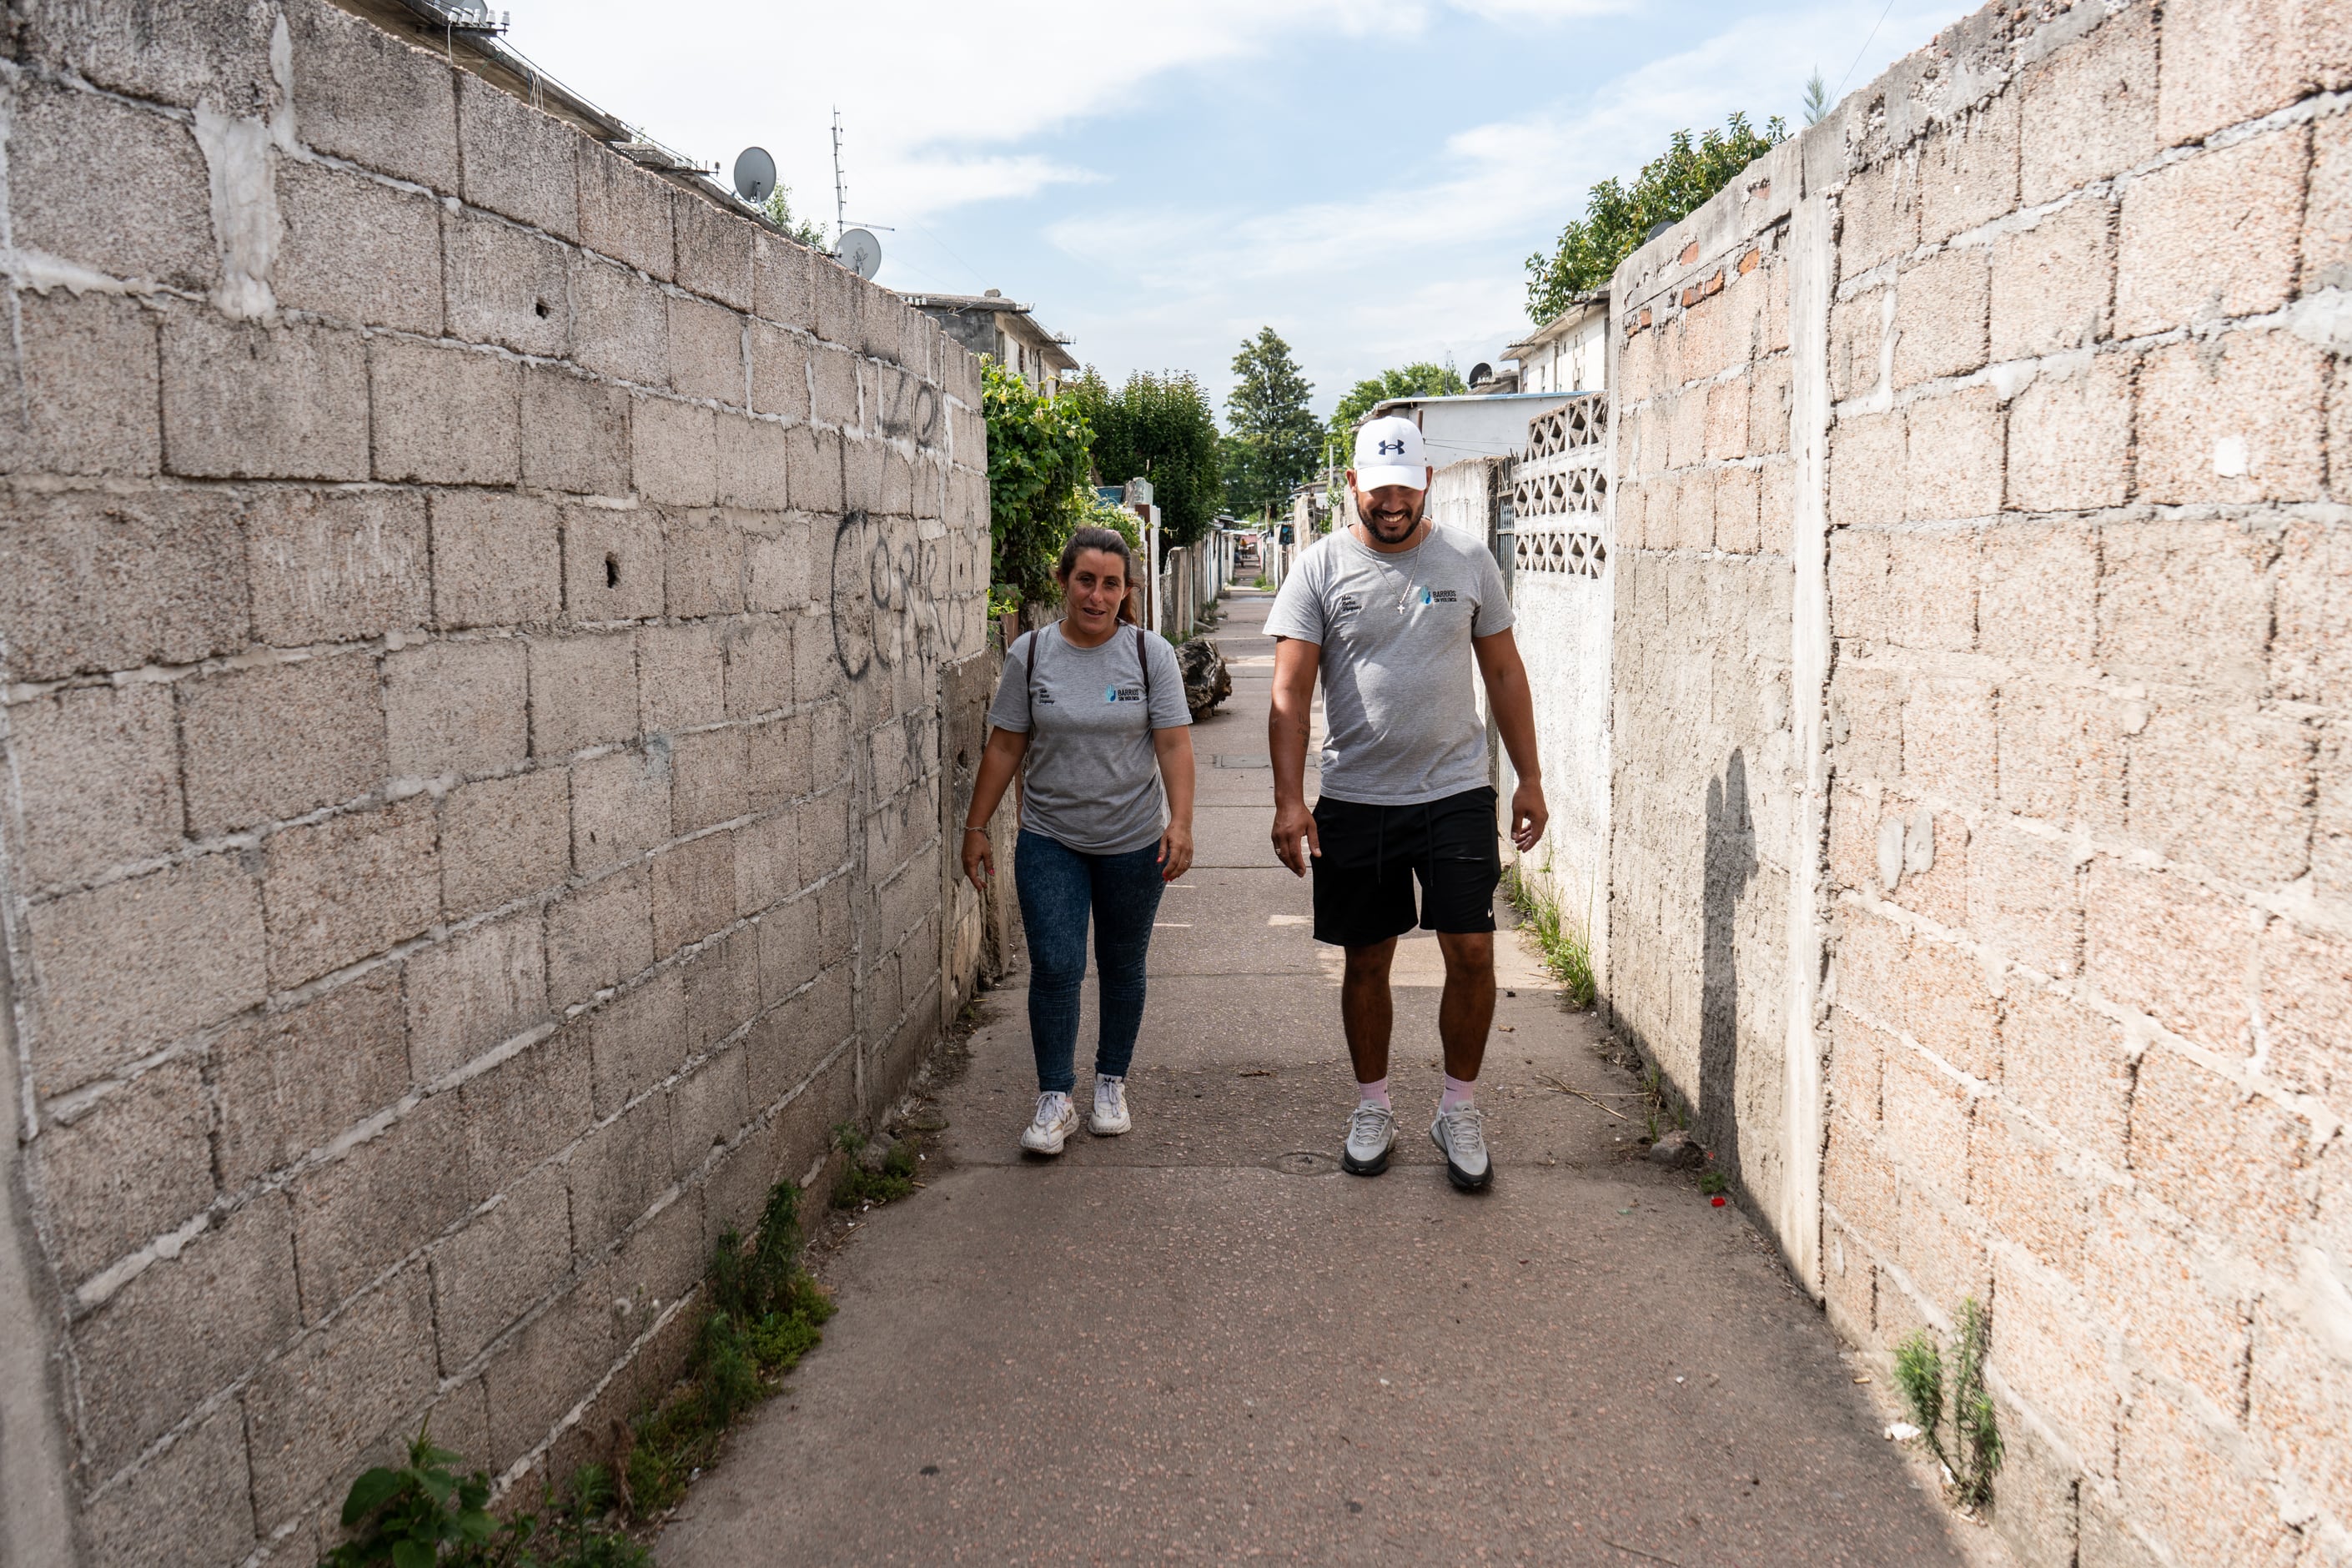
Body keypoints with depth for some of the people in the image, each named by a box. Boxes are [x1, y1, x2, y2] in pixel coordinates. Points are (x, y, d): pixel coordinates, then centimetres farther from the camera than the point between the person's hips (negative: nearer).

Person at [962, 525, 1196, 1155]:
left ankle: (1111, 1084, 29)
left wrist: (1181, 824, -18)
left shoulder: (1151, 653, -3)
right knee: (1055, 967, -6)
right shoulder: (1030, 653, -1)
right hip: (1050, 842, 0)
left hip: (1133, 841, 0)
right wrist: (976, 827, 3)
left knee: (1122, 966, 11)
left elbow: (1174, 744, -7)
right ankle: (1054, 1101, 6)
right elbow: (1005, 748, 3)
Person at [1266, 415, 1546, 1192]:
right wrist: (1289, 799, -14)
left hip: (1456, 793, 1)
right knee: (1366, 962, 9)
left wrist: (1529, 778, 7)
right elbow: (1291, 692, -6)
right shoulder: (1320, 569, -2)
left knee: (1472, 954, -3)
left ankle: (1459, 1113, 16)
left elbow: (1504, 673, 10)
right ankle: (1373, 1111, 27)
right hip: (1355, 800, -1)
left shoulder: (1469, 562, 4)